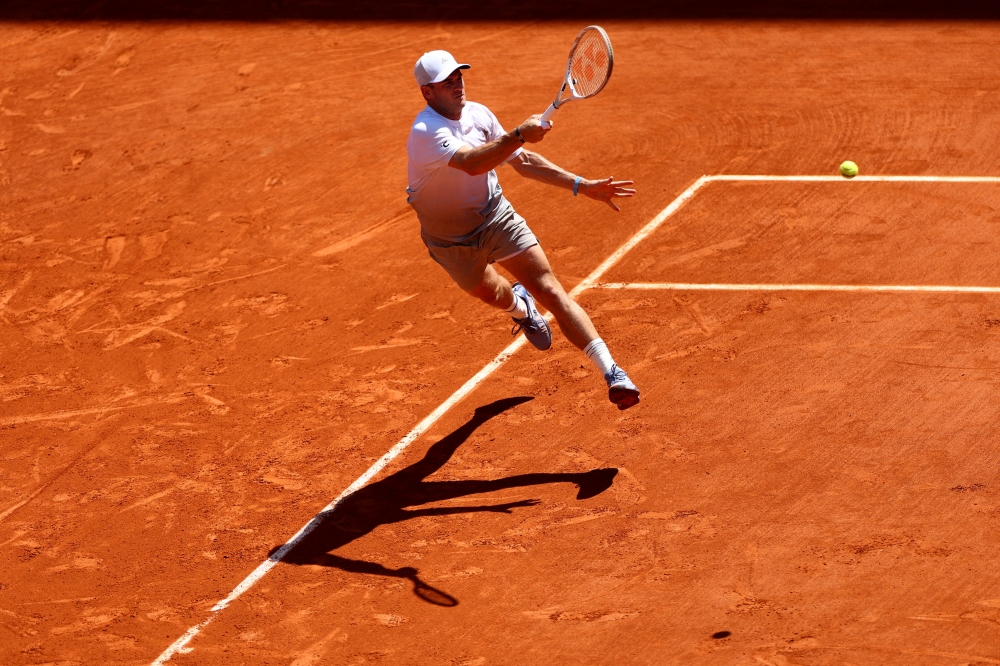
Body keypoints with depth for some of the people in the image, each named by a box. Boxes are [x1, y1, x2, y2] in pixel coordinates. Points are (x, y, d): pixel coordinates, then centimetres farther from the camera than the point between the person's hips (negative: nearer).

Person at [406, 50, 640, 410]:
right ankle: (520, 307, 64)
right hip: (451, 239, -3)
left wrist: (582, 185, -3)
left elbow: (522, 161, 2)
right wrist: (520, 134, -57)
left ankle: (611, 373, -21)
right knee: (491, 292, 23)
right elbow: (473, 163, -47)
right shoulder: (426, 132, -29)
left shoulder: (478, 114, -7)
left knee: (550, 291, -13)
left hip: (496, 216, 3)